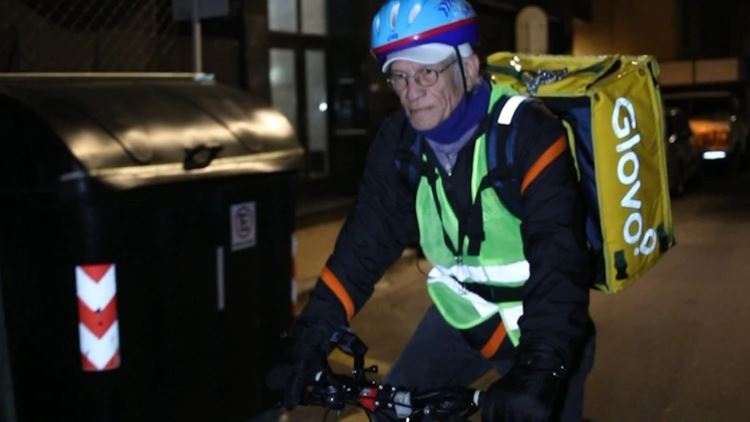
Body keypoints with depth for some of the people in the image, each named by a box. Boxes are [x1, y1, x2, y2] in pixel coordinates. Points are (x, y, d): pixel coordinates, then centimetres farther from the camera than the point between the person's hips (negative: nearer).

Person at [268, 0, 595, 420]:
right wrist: (313, 333, -18)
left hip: (541, 327, -4)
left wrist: (538, 371, -44)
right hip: (461, 315, 4)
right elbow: (368, 239, -8)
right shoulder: (398, 142, -8)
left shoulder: (528, 133, -24)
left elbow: (560, 259, -32)